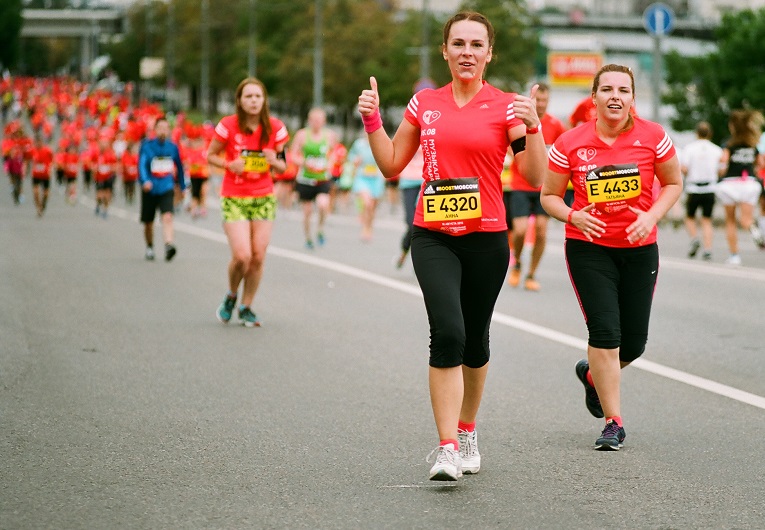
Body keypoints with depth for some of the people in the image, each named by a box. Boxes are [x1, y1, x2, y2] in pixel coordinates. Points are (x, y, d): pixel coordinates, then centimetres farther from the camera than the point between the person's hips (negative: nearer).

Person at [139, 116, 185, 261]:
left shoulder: (172, 147, 5)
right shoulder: (147, 146, -4)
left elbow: (179, 167, 18)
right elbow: (142, 164, -16)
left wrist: (182, 186, 24)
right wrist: (145, 181, -33)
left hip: (166, 189, 0)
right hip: (150, 189, 0)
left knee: (167, 217, -22)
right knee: (148, 222, 11)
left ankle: (168, 245, -35)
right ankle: (149, 248, 32)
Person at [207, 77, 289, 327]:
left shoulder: (275, 128, -3)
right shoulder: (228, 125, -10)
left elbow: (283, 166, 5)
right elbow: (211, 155, 2)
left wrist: (274, 161, -18)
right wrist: (230, 164, -17)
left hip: (264, 198, 3)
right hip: (234, 198, -3)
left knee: (258, 257, 0)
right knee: (242, 256, -14)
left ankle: (246, 307, 18)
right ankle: (231, 296, 16)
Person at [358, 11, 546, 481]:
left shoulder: (506, 106, -1)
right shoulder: (424, 103, 7)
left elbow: (536, 176, -7)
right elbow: (392, 165, 15)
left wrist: (532, 126, -20)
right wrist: (373, 120, 4)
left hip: (486, 238, 0)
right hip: (434, 237, 0)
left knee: (475, 341, 11)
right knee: (448, 332, -18)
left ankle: (467, 431, 34)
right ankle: (447, 448, -18)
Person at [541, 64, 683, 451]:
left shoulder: (653, 138, -6)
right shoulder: (570, 144, -7)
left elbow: (674, 184, 7)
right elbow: (549, 196, 3)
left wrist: (652, 216, -10)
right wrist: (573, 216, -17)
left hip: (639, 248, 2)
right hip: (589, 248, -2)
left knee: (634, 341, 6)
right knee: (605, 332, -13)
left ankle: (594, 375, 40)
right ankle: (613, 422, -2)